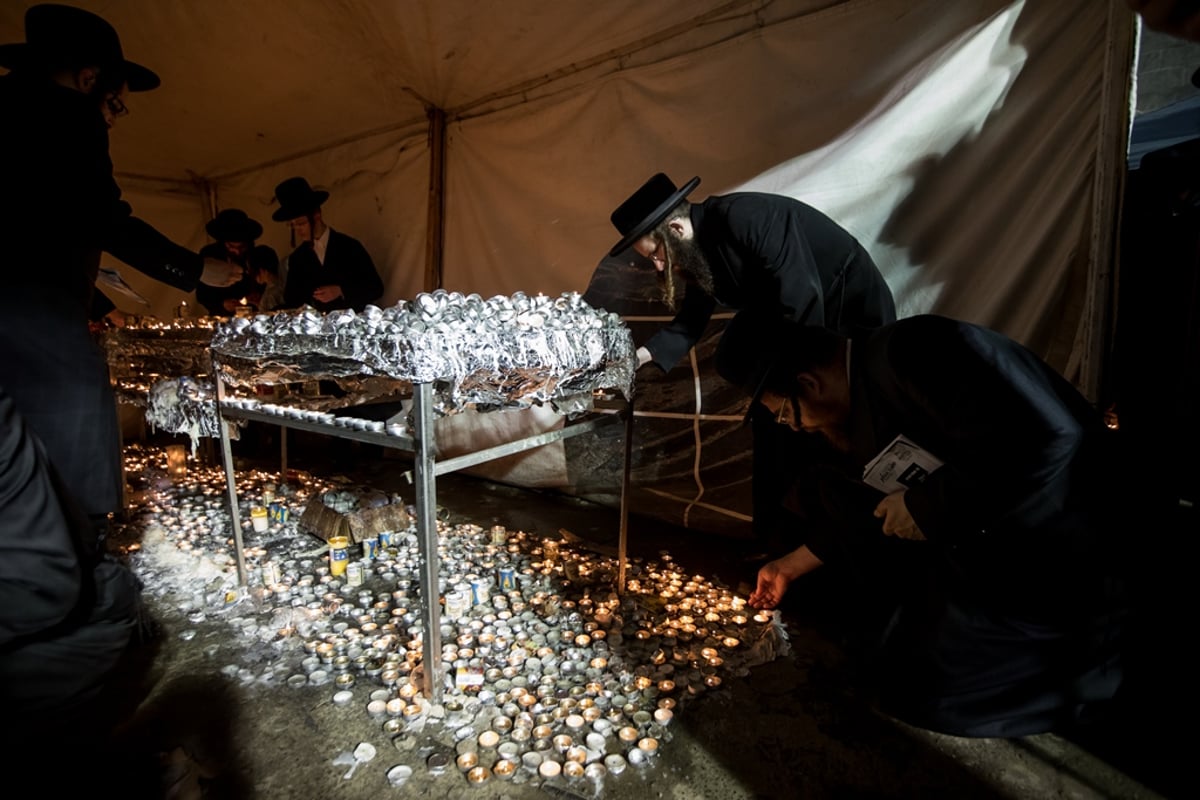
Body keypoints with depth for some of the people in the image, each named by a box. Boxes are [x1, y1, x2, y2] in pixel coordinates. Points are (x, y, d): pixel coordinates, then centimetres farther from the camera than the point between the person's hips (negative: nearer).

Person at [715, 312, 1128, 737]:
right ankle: (917, 629, 14)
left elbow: (1046, 439, -34)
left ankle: (1094, 657, 12)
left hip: (1071, 560, -9)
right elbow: (871, 512, 16)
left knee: (916, 689, -2)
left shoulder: (913, 353, -25)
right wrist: (788, 566, 24)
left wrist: (925, 506, -22)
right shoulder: (859, 404, 4)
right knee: (841, 486, 4)